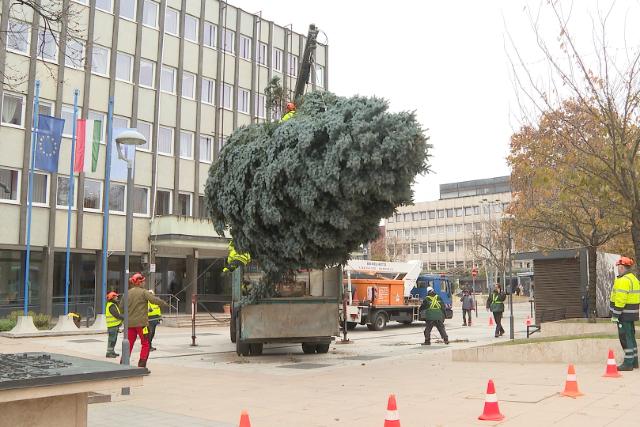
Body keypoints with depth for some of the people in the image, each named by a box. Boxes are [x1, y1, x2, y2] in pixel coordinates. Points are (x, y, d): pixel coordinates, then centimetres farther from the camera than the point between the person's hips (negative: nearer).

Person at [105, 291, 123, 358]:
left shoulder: (113, 304, 18)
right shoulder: (111, 306, -16)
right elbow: (117, 315, -22)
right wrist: (124, 318, -15)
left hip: (115, 325, 11)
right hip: (112, 325, -11)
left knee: (114, 339, 17)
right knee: (112, 339, -7)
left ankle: (112, 351, 25)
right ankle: (109, 353, -4)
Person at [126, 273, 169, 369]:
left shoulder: (127, 293, 9)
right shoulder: (144, 292, -8)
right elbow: (154, 299, -20)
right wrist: (165, 304, -12)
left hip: (130, 323, 6)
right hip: (141, 322, -6)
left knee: (129, 344, 14)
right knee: (145, 344, 5)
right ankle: (141, 366, 0)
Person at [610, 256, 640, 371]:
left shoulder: (623, 281, -18)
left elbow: (620, 300, -23)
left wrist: (615, 315, -20)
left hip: (624, 314, -10)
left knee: (625, 338, -6)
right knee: (630, 337, 17)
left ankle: (628, 363, -3)